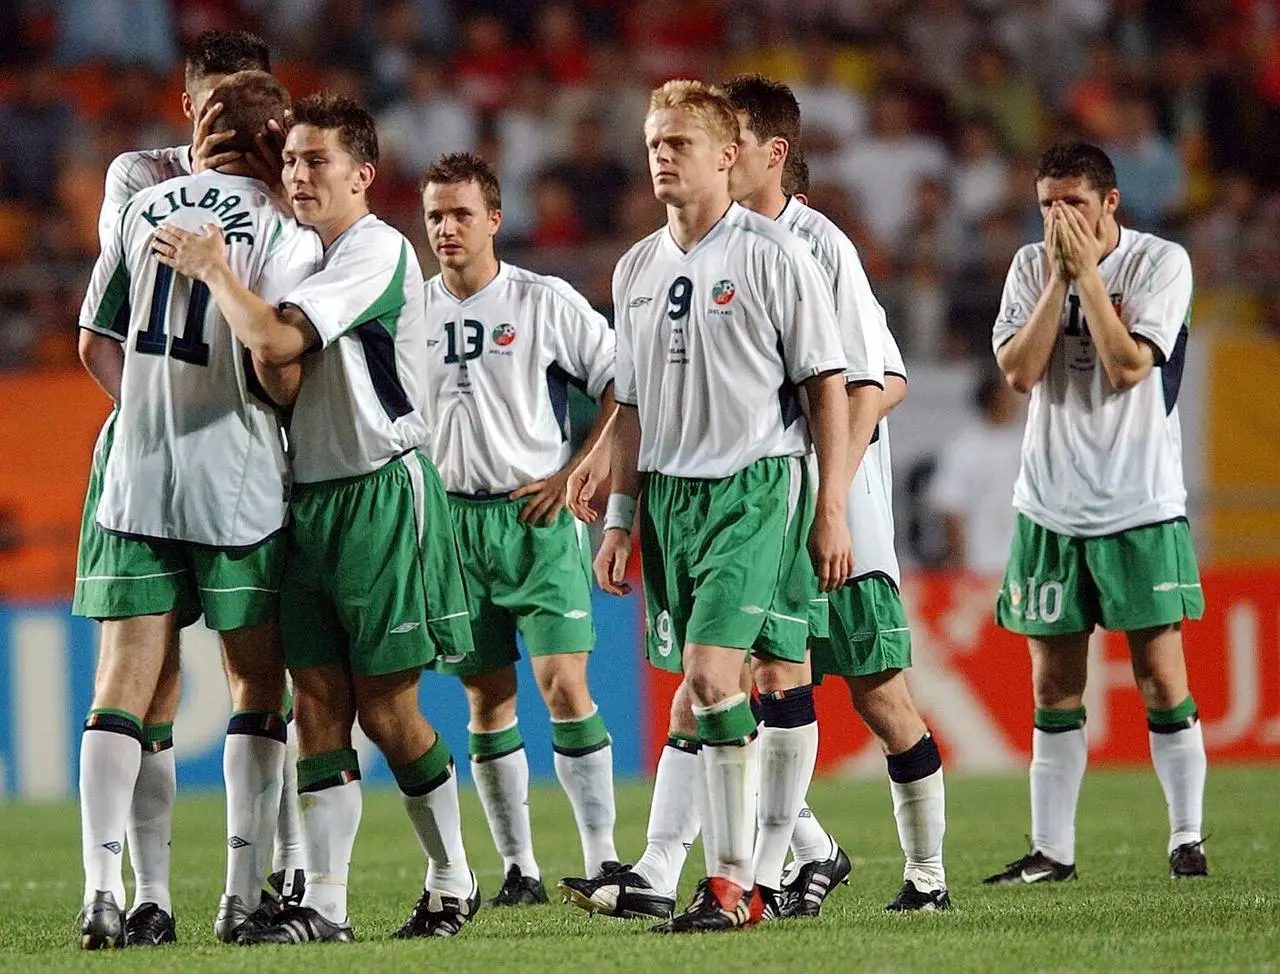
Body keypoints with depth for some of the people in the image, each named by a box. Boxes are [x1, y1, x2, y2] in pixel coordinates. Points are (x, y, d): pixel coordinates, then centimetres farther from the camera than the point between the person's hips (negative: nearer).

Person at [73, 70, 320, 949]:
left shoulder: (145, 208, 7)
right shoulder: (285, 232, -8)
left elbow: (99, 345, 10)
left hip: (136, 479, 4)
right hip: (237, 487, -3)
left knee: (125, 679, 1)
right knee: (260, 683, 9)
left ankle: (103, 888, -10)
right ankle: (246, 891, 8)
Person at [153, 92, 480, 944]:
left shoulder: (377, 252, -12)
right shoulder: (307, 259, 16)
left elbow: (276, 339, -23)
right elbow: (282, 383, 13)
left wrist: (213, 269, -9)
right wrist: (274, 357, -9)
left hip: (382, 493, -8)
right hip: (314, 496, 8)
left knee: (386, 707, -4)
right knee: (319, 703, 1)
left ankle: (453, 882, 11)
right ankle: (325, 901, -1)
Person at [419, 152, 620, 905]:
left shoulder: (546, 302, -2)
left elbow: (623, 388, -1)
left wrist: (574, 475, -6)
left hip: (538, 514, -4)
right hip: (453, 522, 4)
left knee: (564, 683, -13)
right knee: (487, 697, 4)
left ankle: (603, 857, -11)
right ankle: (518, 867, 10)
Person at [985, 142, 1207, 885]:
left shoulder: (1161, 263, -5)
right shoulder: (1032, 267, 5)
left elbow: (1127, 366, -17)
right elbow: (1019, 371, -7)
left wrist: (1088, 271, -15)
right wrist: (1060, 276, -11)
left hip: (1141, 504, -3)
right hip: (1051, 508, 3)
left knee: (1160, 670, -5)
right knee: (1056, 681, 5)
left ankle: (1188, 837, 4)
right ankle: (1052, 851, 9)